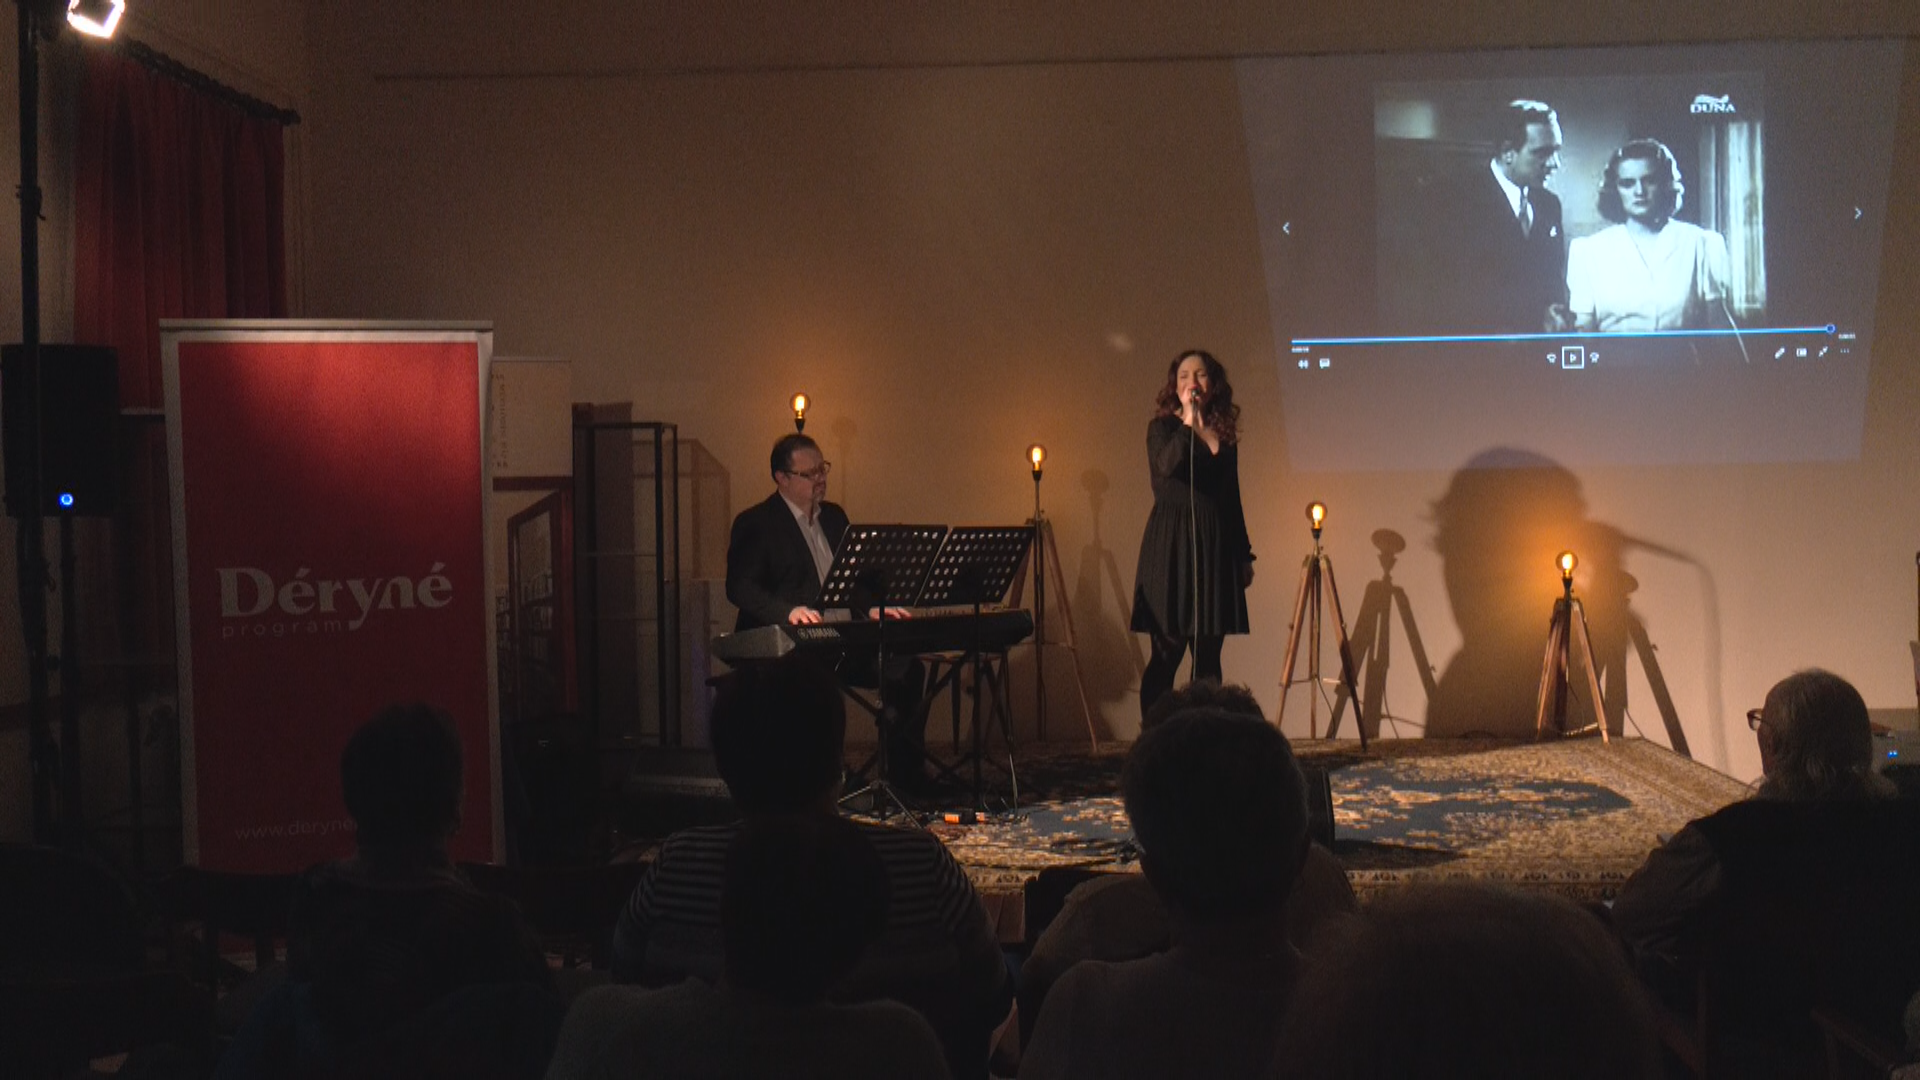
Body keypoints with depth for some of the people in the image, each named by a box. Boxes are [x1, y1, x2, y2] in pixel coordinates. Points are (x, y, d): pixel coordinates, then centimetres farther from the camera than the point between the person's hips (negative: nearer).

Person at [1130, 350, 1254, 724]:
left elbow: (1232, 499, 16)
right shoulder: (1163, 426, 1)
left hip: (1215, 548, 4)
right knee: (1166, 654, -5)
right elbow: (1167, 465, -21)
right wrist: (1188, 421, -20)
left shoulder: (1225, 433, 13)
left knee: (1208, 657, 6)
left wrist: (1244, 554, 15)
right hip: (1171, 545, -4)